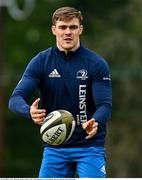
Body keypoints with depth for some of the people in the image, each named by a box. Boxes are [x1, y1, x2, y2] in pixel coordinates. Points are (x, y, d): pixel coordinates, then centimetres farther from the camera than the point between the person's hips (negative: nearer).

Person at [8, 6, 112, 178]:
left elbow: (104, 105, -12)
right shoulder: (40, 62, -2)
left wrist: (95, 124, -36)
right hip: (54, 148, 2)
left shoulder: (97, 64, -6)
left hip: (89, 146, -2)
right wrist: (30, 111, -34)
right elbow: (15, 99, -10)